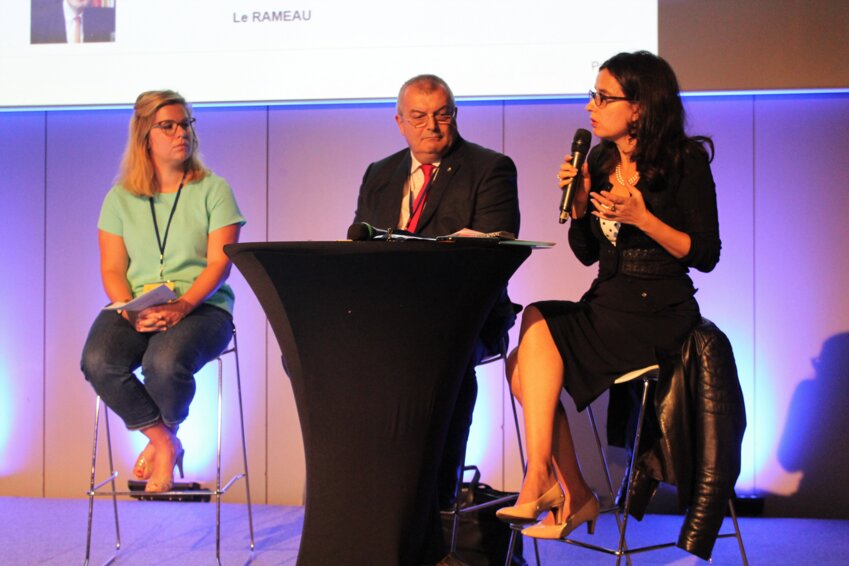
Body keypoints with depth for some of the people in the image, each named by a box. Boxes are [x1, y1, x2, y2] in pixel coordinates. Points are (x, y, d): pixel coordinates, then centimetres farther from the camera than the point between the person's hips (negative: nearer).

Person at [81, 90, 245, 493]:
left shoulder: (214, 190, 4)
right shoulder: (120, 197, 11)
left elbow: (219, 263, -5)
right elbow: (112, 270, 6)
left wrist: (181, 307, -21)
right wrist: (131, 311, -15)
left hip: (201, 306, -3)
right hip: (134, 308, 3)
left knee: (165, 362, -34)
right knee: (98, 361, -28)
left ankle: (162, 440, 0)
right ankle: (165, 443, -5)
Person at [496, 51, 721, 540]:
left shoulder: (686, 162, -6)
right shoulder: (600, 162, 10)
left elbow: (706, 255, -9)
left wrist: (641, 217, -20)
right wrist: (579, 203, -4)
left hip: (660, 311, -6)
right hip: (606, 305, 6)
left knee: (540, 326, -22)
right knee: (521, 366, -16)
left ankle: (540, 478, -15)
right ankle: (574, 495, -8)